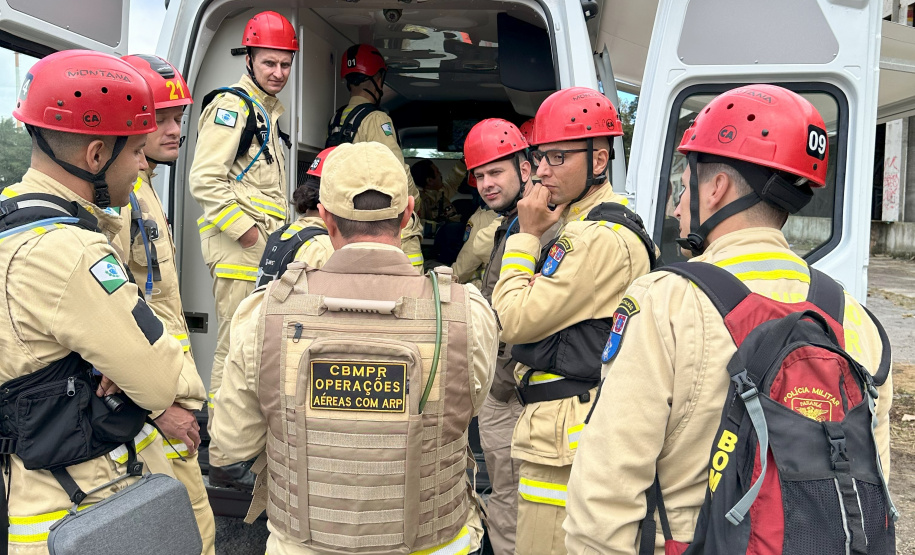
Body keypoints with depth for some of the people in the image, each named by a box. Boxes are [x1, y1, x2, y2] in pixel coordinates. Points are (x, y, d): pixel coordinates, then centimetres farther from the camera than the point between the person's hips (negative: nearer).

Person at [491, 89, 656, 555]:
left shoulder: (602, 237, -18)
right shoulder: (578, 224, 16)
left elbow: (515, 321, -15)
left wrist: (526, 236, -8)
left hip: (567, 434, -11)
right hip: (556, 429, 11)